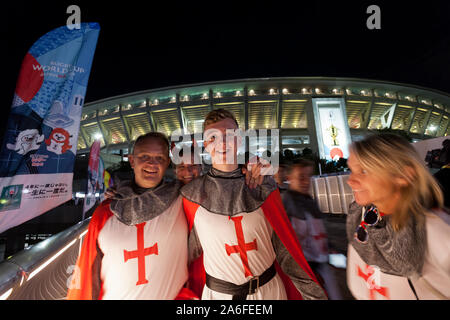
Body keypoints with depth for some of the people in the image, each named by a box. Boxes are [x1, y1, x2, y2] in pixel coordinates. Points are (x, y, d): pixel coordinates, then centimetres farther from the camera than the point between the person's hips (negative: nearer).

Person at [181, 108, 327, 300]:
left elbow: (284, 246, -5)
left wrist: (315, 293, -2)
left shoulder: (264, 186, -9)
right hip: (218, 292, -1)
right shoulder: (192, 195, -11)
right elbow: (191, 252, -1)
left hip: (269, 288, 2)